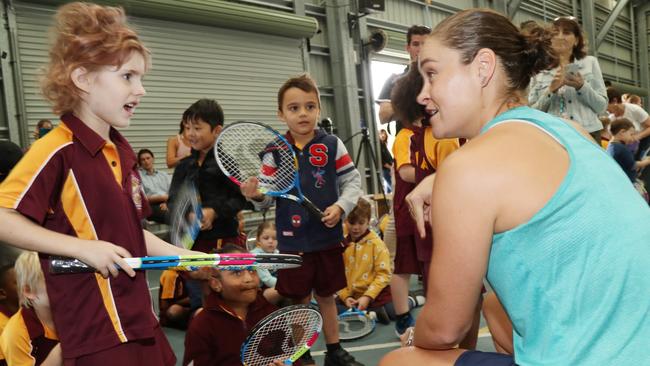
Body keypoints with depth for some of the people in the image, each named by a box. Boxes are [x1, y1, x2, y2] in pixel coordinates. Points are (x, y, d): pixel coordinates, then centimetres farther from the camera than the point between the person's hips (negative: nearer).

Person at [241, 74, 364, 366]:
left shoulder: (332, 145, -2)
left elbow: (353, 181, 1)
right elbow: (269, 197, 0)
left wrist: (340, 207, -14)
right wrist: (256, 195, -21)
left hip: (328, 237, 1)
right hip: (293, 241, -1)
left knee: (326, 296, 16)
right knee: (298, 301, 10)